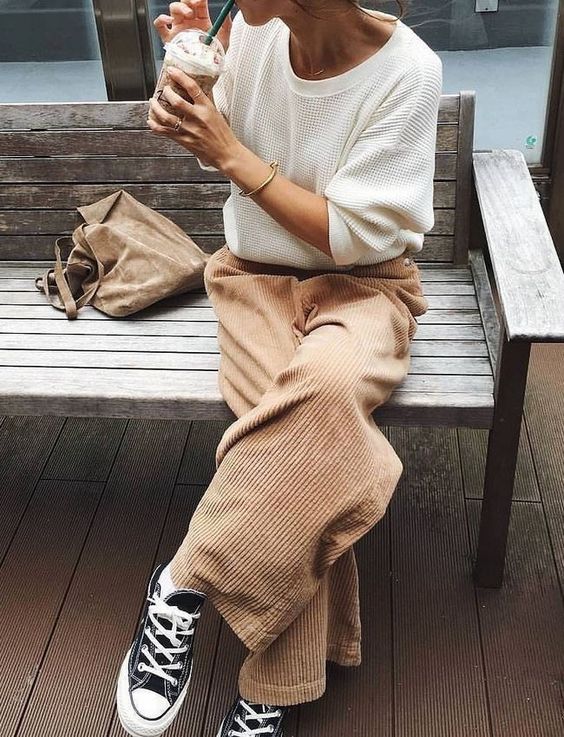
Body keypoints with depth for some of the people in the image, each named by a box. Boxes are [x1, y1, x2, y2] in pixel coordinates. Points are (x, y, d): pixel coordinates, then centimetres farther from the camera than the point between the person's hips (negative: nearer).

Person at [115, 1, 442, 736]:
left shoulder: (406, 71, -19)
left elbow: (352, 238, -19)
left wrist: (230, 153, -19)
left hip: (361, 282, -2)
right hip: (258, 274, 3)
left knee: (328, 384, -38)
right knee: (314, 430, -27)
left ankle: (185, 582, -19)